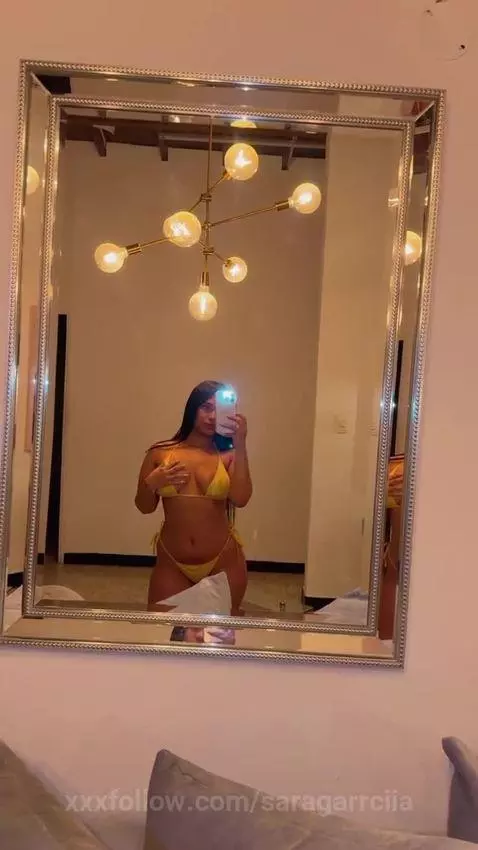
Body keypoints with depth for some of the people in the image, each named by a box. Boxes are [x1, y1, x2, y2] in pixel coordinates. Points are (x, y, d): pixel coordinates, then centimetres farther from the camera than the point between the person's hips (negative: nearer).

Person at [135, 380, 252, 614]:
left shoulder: (228, 457, -5)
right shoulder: (161, 452, 0)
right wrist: (151, 484, -14)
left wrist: (240, 445, -23)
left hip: (223, 562, -1)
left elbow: (240, 499, -22)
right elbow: (145, 507, 7)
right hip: (172, 563, 1)